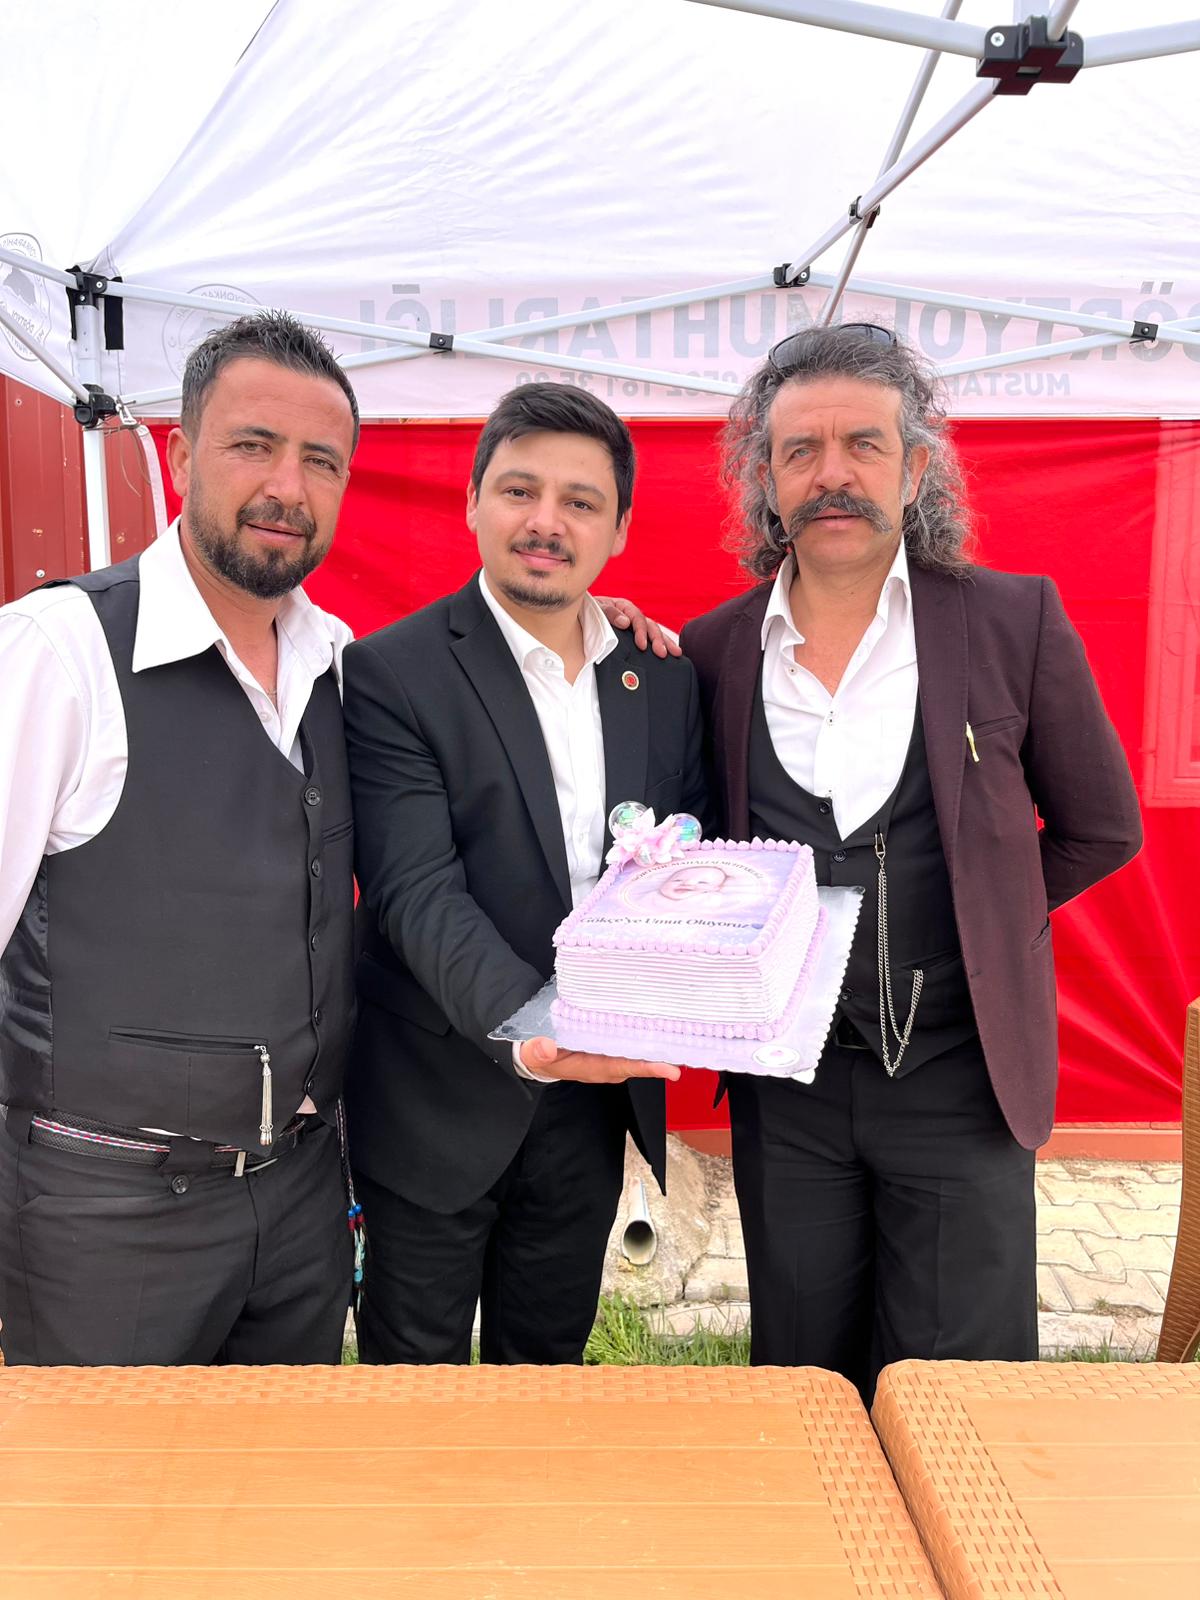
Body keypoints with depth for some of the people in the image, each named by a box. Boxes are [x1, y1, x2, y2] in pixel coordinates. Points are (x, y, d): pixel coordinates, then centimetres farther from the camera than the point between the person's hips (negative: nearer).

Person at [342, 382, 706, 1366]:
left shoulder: (666, 677, 4)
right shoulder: (391, 673, -11)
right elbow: (418, 891, -20)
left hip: (595, 1096, 4)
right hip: (441, 1103, -4)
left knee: (549, 1364, 24)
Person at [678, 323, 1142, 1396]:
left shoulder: (1015, 621, -5)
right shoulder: (711, 650, 0)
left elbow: (1100, 828, 4)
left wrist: (979, 929, 1)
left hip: (956, 1074, -1)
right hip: (785, 1086, 2)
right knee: (802, 1390, 18)